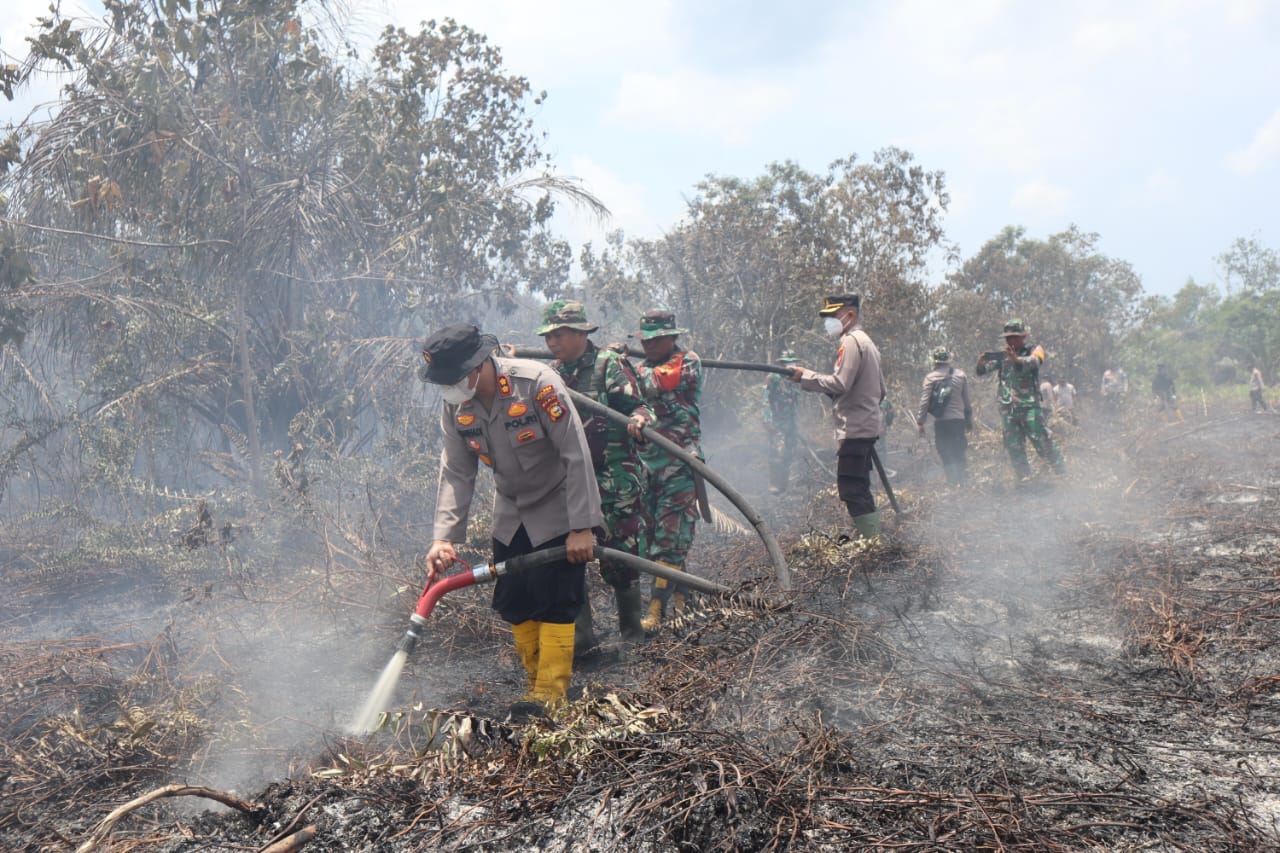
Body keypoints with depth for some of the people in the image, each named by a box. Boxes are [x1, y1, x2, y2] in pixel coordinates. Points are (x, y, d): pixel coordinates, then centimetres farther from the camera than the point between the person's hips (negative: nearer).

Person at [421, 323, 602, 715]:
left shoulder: (537, 383, -28)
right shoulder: (455, 406, -10)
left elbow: (576, 455, -26)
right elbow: (456, 474, -8)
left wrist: (581, 527, -26)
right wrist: (444, 536, -20)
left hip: (557, 508, -6)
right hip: (510, 513, 6)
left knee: (555, 601, -9)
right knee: (513, 602, 7)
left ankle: (549, 694, -3)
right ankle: (537, 681, 20)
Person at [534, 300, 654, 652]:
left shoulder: (610, 365, -6)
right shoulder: (554, 373, 14)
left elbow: (636, 406, -15)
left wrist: (638, 420, -36)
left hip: (615, 481, -6)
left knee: (620, 556, 1)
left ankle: (631, 629, 19)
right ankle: (580, 632, 9)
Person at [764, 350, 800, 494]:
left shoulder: (792, 381, 14)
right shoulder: (773, 379, -8)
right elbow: (767, 401, -12)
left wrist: (795, 424, 20)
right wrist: (769, 420, -20)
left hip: (790, 422, 8)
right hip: (777, 423, -7)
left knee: (788, 453, 10)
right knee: (777, 453, -13)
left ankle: (784, 483, 21)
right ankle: (774, 485, -8)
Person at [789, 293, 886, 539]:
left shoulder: (851, 342, -12)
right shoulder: (866, 341, 19)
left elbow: (840, 384, -22)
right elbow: (880, 390, 22)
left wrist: (805, 376, -14)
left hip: (855, 429, -10)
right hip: (868, 425, 10)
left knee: (852, 490, -10)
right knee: (859, 489, 16)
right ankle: (872, 539, 22)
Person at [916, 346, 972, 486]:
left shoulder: (930, 378, -5)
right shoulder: (961, 375, 4)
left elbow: (925, 401, -8)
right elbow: (967, 401, 9)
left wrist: (920, 421, -2)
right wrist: (969, 420, 18)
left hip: (940, 421, -2)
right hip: (958, 419, 2)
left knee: (945, 453, 4)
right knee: (959, 451, 13)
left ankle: (952, 480, 0)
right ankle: (961, 479, 11)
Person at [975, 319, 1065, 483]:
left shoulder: (1034, 350, 4)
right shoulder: (1002, 356, 13)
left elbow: (1034, 361, -20)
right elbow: (982, 371, 6)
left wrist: (1016, 359, -42)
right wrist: (981, 363, -20)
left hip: (1029, 406, -4)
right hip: (1007, 409, 4)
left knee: (1043, 441, -5)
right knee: (1014, 448, 4)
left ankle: (1062, 473, 11)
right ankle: (1024, 478, 14)